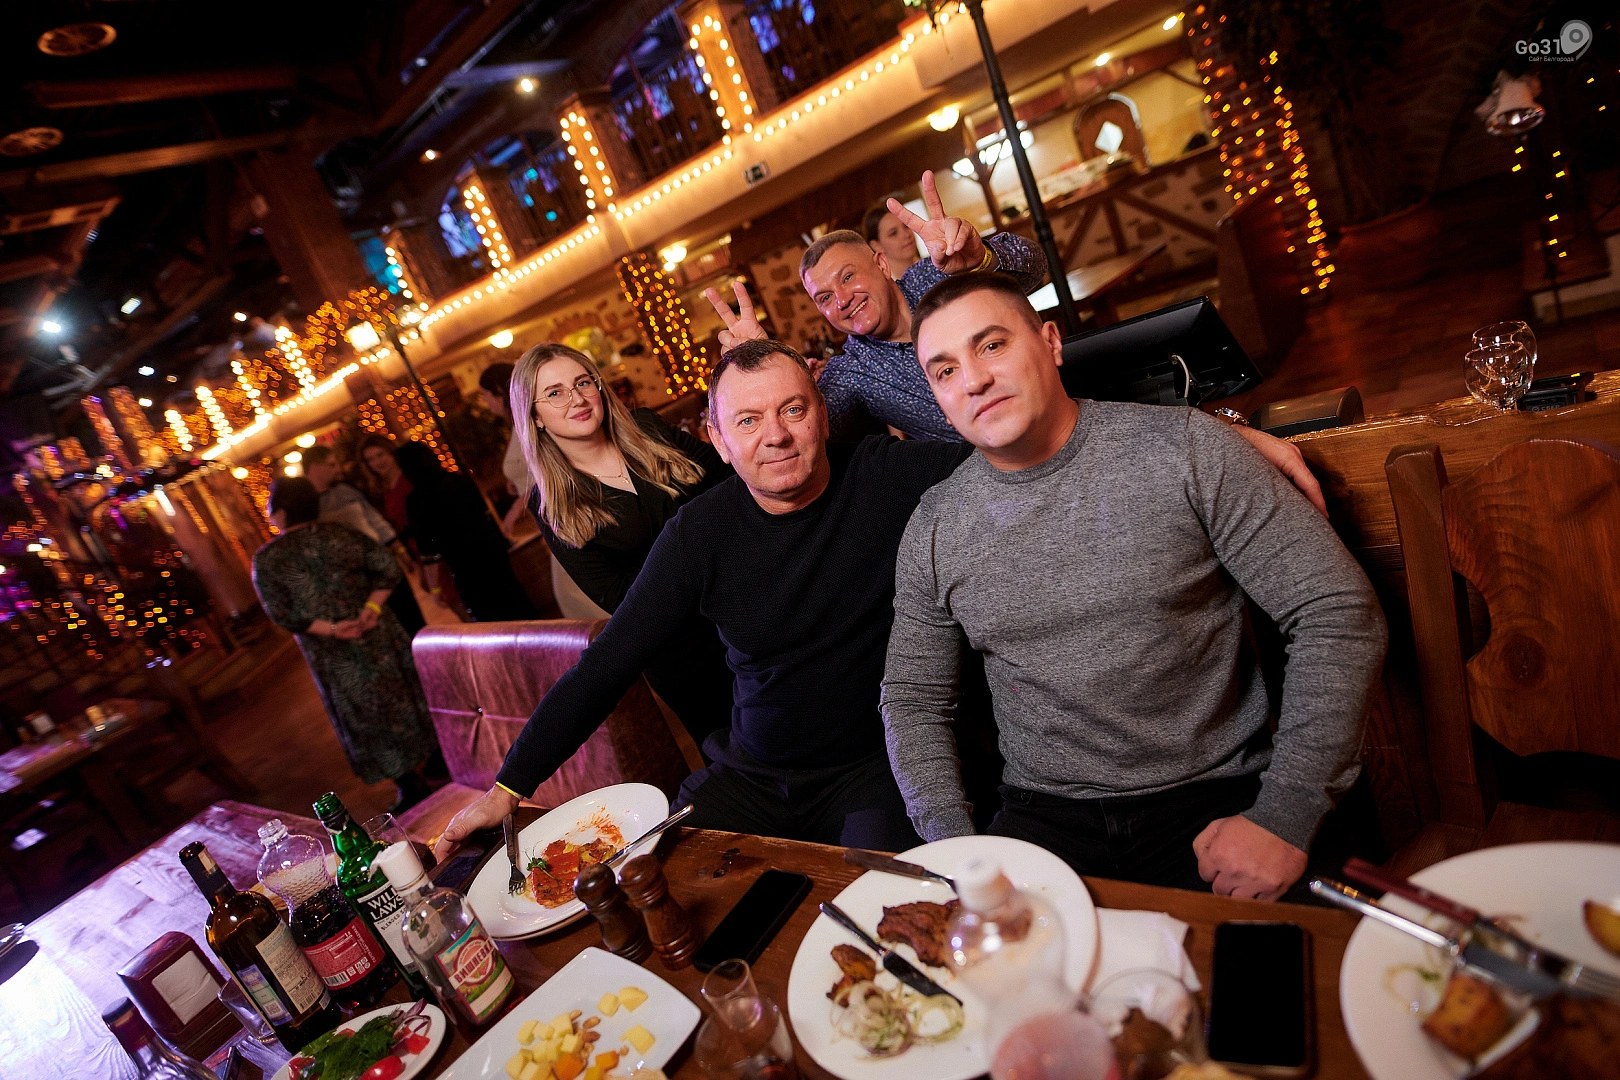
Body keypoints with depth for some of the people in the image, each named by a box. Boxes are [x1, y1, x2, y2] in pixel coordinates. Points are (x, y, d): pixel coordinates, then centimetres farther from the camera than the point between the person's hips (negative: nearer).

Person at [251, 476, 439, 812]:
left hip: (334, 655, -3)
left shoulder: (266, 560, -7)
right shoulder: (338, 533, 0)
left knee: (366, 715, 9)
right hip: (378, 634, 3)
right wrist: (372, 608, -11)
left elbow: (282, 614, -14)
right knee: (403, 694, 16)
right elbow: (386, 565, -7)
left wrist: (329, 629, -13)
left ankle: (411, 787, 17)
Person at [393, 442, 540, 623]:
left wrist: (435, 588, -4)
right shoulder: (461, 480, 2)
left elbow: (428, 553, -12)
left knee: (486, 614, 6)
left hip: (464, 564, -5)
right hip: (491, 548, 5)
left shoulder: (416, 501, -11)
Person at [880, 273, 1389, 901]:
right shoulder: (935, 527, 2)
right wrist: (955, 845, -5)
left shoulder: (1182, 449, -6)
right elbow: (913, 699, 9)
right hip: (1044, 822, 2)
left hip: (1217, 803, -1)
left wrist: (1284, 816, -13)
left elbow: (1337, 612, -7)